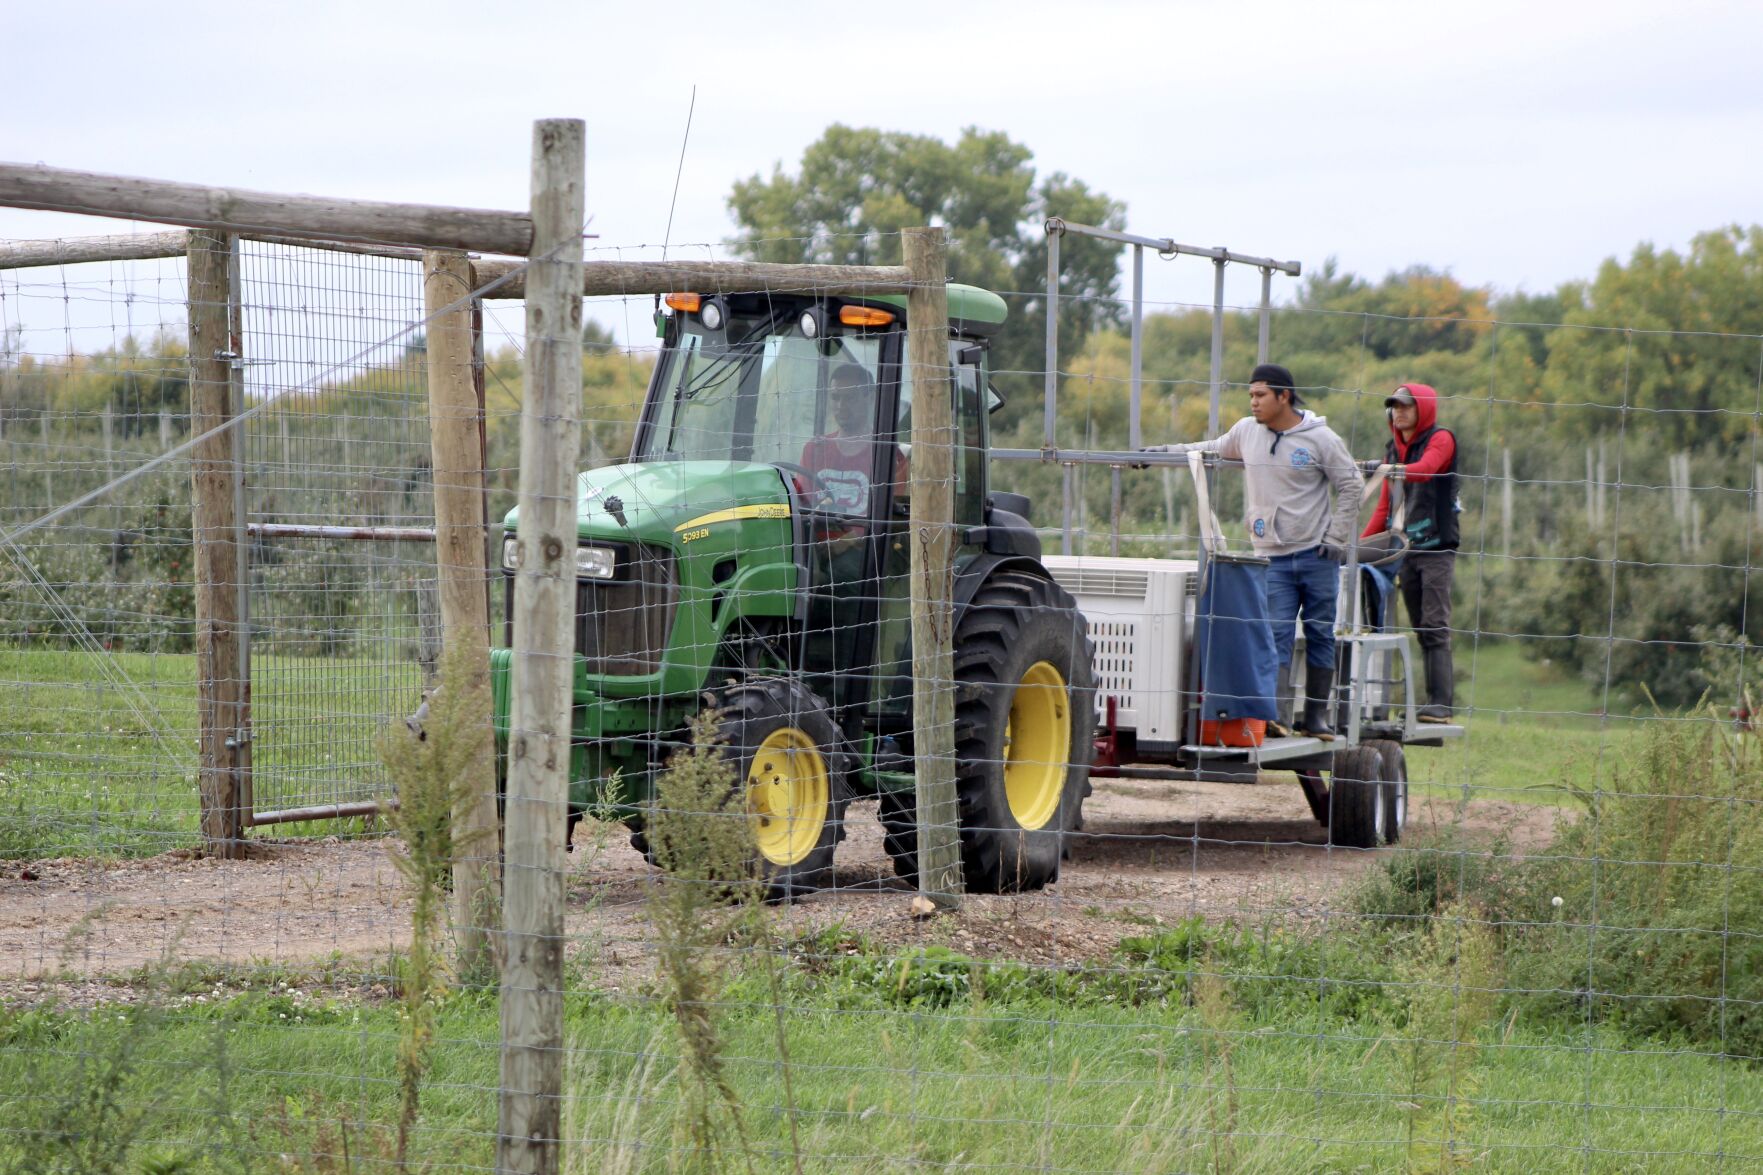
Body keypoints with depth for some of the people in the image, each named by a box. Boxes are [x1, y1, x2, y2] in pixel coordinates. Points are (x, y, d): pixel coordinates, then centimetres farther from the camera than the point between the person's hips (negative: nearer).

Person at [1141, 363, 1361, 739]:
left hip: (1317, 554, -2)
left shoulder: (1320, 439, -5)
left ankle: (1316, 715, 9)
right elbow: (1214, 450, 28)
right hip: (1273, 556, 2)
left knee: (1320, 633, 2)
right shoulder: (1246, 431, 7)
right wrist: (1167, 452, 25)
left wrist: (1337, 539, -5)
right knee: (1277, 636, -7)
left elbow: (1350, 487, 1)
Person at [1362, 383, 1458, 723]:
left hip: (1436, 546, -7)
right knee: (1420, 629, 3)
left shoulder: (1440, 439, -1)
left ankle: (1441, 702, -17)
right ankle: (1431, 698, 2)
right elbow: (1385, 506, 22)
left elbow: (1427, 469, -23)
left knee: (1435, 627, -13)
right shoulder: (1393, 449, 19)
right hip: (1405, 548, 7)